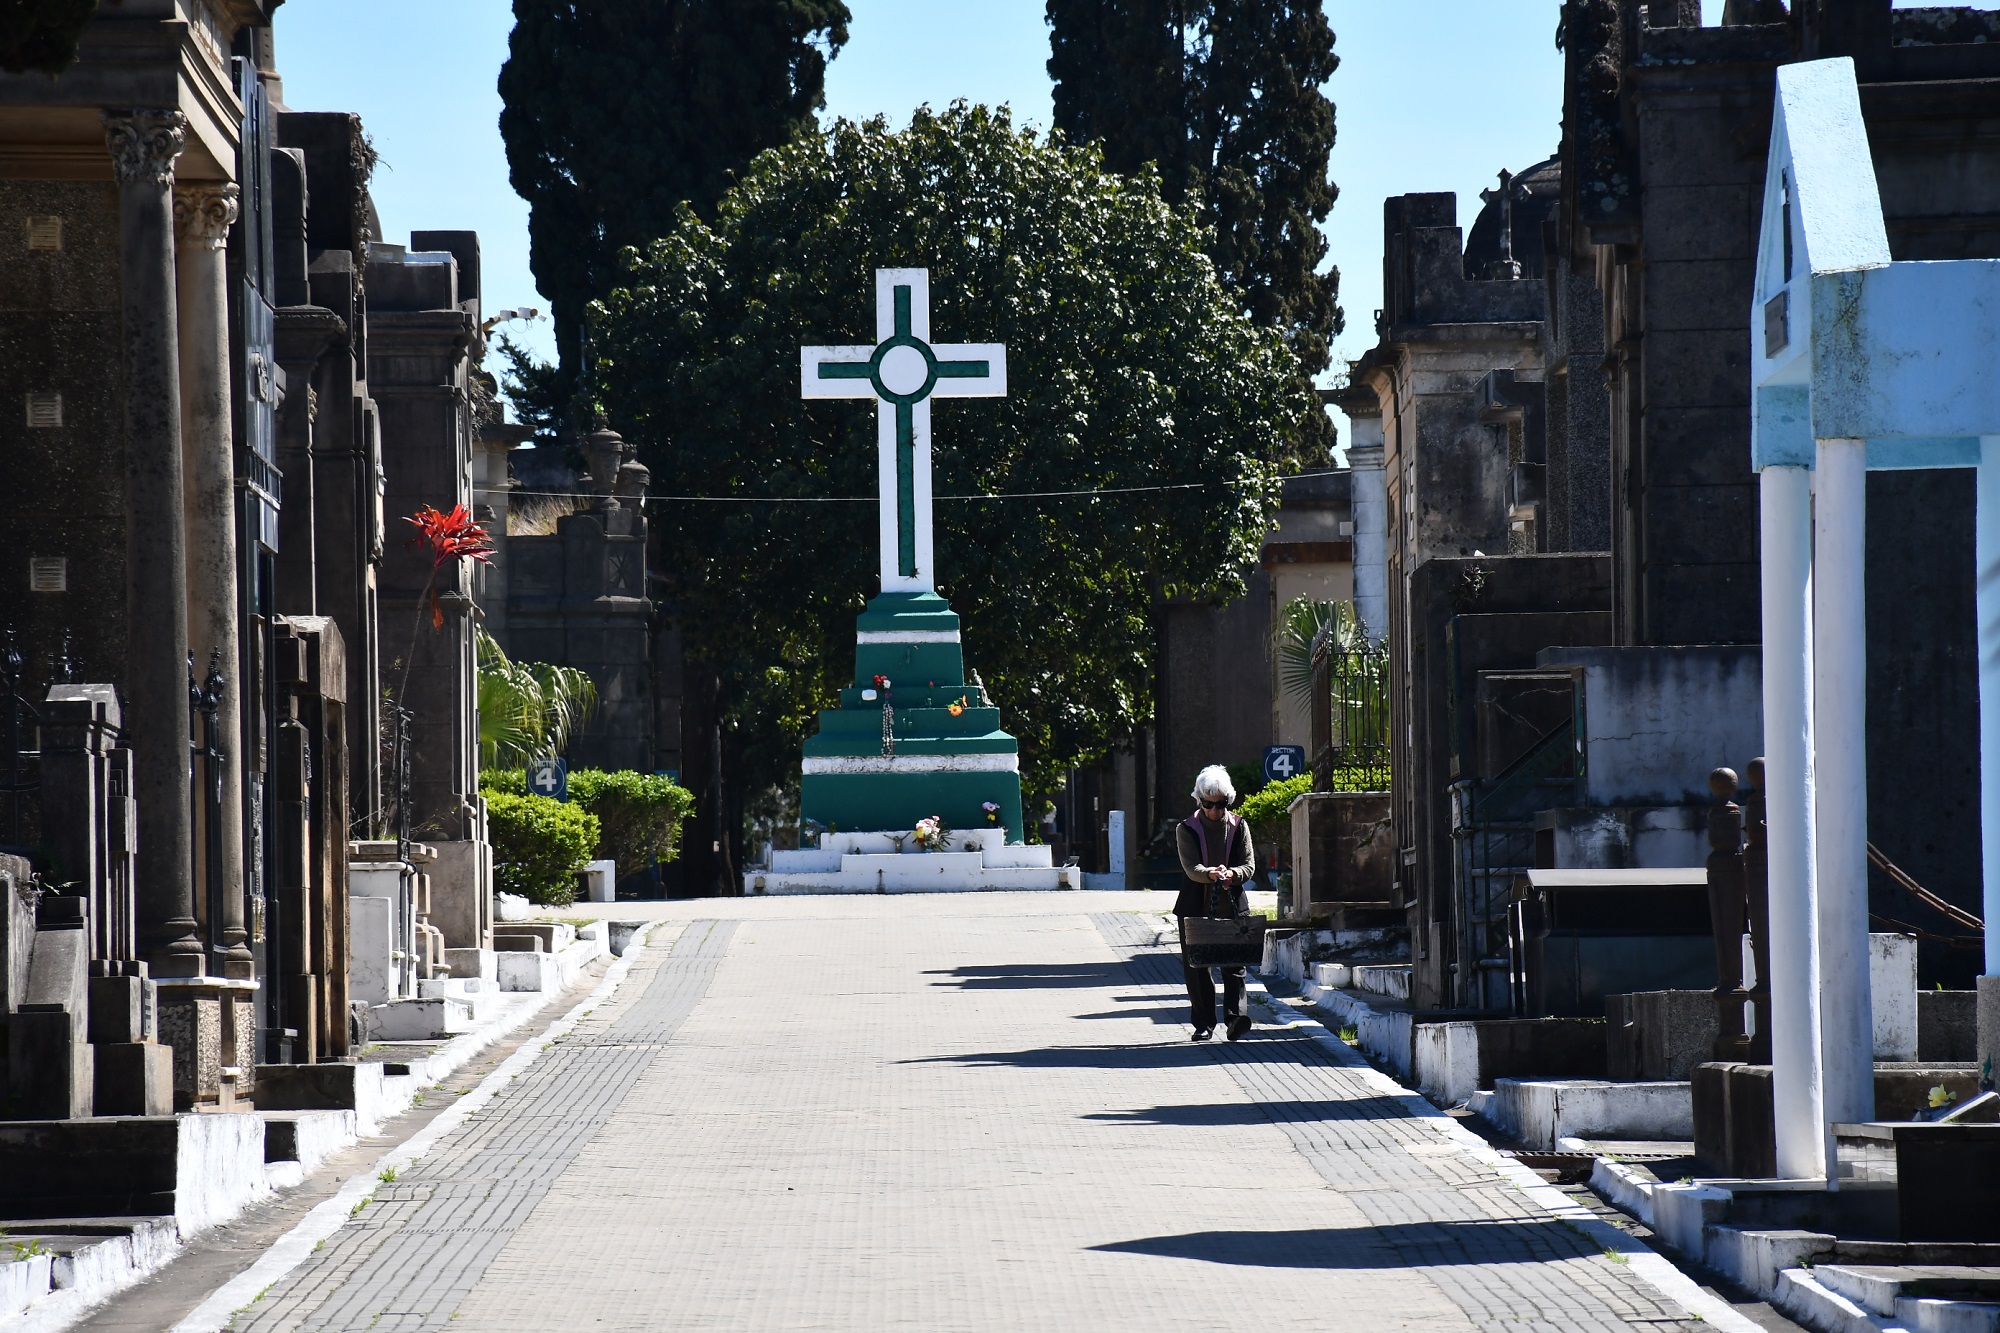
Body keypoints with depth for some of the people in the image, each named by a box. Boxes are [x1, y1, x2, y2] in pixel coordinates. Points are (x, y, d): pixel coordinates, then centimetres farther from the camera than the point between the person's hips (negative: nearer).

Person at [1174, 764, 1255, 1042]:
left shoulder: (1238, 826, 7)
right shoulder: (1186, 829, 2)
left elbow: (1249, 865, 2)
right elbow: (1191, 867, -11)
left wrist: (1232, 874, -20)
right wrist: (1209, 874, -33)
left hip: (1231, 906, 0)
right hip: (1195, 907, 0)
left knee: (1234, 965, -10)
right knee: (1196, 966, 3)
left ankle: (1237, 1018, -18)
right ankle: (1203, 1024, 11)